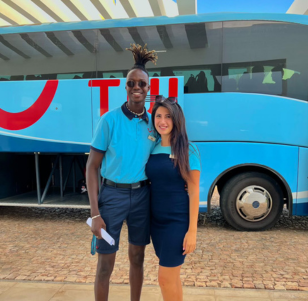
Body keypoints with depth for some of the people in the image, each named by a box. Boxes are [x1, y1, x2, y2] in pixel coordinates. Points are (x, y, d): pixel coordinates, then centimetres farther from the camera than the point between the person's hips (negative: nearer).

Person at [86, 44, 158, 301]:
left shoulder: (153, 122, 0)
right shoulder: (110, 120, -10)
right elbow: (92, 166, -9)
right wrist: (95, 213, -14)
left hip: (142, 195, 4)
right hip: (113, 194, -3)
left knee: (137, 257, 18)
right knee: (106, 264, 6)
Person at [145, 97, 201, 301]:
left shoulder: (188, 151, -11)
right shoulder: (152, 149, 3)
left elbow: (194, 193, -11)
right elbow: (149, 184, 10)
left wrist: (192, 231, -13)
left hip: (177, 222, -5)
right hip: (156, 220, 5)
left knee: (165, 278, 3)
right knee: (172, 276, 19)